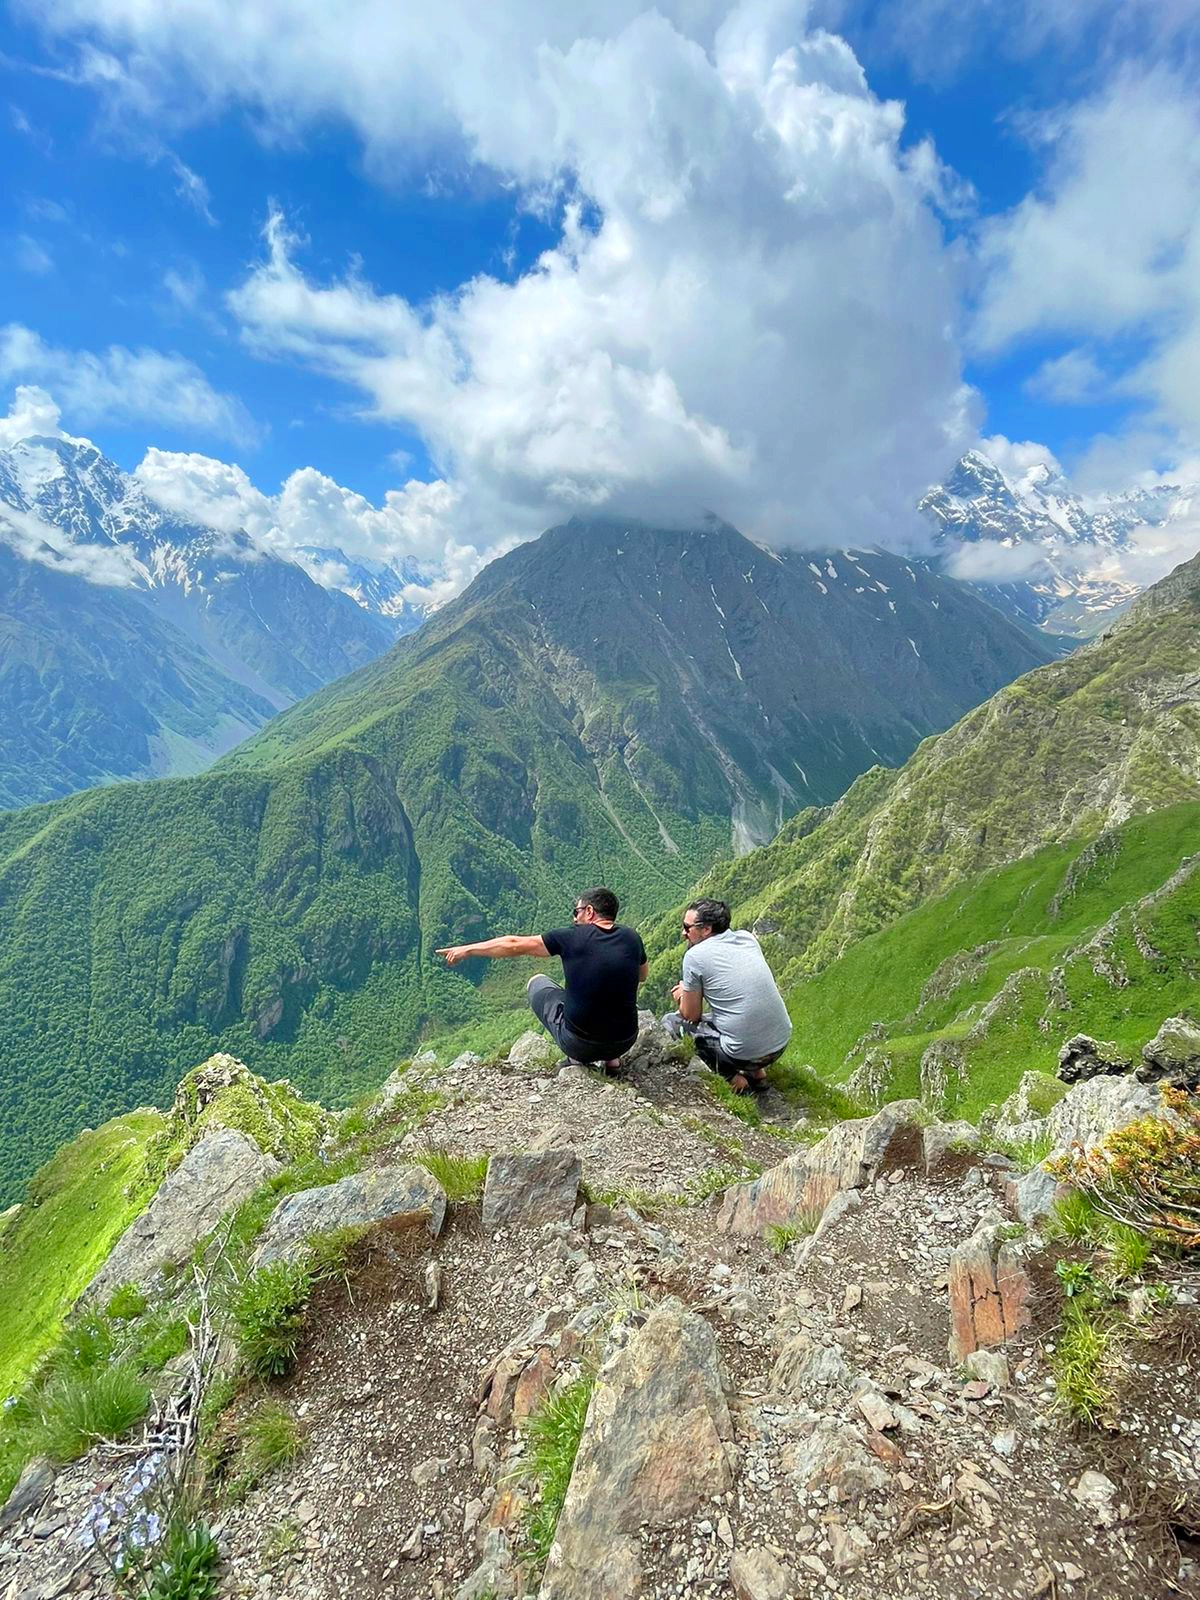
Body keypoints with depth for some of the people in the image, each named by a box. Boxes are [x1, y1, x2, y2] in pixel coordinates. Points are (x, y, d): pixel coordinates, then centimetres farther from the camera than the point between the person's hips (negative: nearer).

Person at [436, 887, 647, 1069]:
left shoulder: (572, 937, -10)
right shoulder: (631, 938, -1)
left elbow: (514, 945, -2)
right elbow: (642, 975, 20)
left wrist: (466, 949, 9)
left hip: (579, 1043, -3)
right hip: (624, 1042, 4)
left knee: (537, 982, 20)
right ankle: (611, 1058, 18)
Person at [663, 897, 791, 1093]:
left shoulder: (695, 956, -12)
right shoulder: (748, 938, 6)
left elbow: (691, 1015, -3)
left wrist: (682, 996, 19)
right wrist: (691, 990, 20)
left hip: (744, 1053, -7)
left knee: (671, 1021, 11)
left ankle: (731, 1076, 4)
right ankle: (756, 1072, 22)